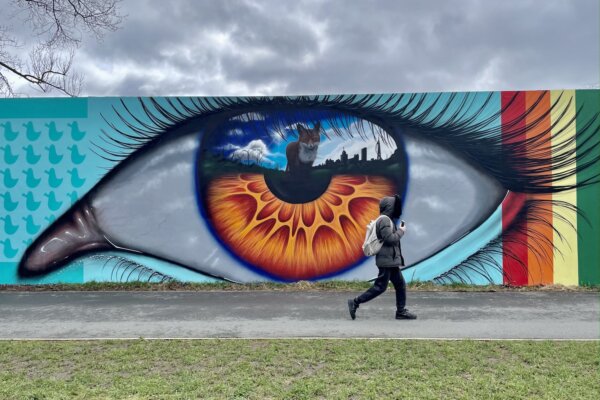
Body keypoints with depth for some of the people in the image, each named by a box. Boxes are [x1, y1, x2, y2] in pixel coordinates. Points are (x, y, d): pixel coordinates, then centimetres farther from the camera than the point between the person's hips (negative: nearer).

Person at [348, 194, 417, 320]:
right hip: (387, 260, -10)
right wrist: (401, 231, -10)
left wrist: (398, 231, 11)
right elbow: (390, 238, -23)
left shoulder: (388, 220, 17)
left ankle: (401, 311, 18)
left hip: (391, 261, 11)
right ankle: (355, 302, 0)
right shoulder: (384, 220, -16)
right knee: (380, 286, -7)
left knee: (401, 285, 12)